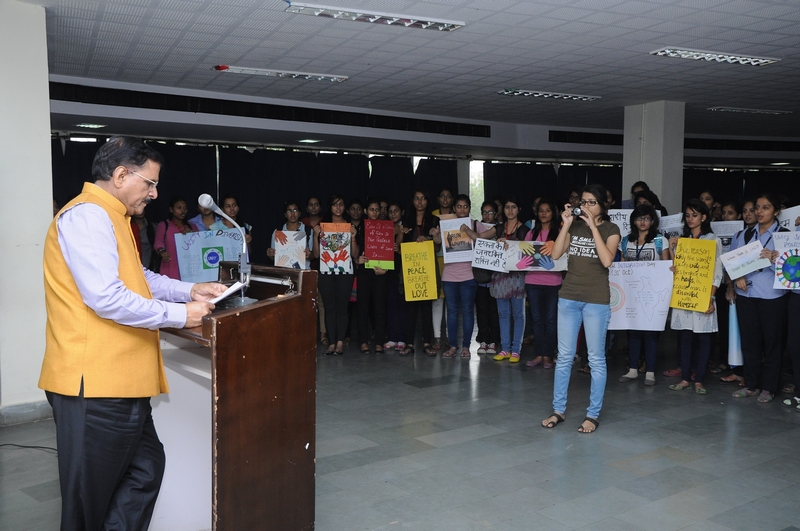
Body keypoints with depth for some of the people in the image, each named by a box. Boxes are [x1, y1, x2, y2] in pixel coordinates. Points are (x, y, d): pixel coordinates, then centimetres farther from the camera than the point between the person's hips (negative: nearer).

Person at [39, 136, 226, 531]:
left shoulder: (110, 217, 18)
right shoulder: (87, 216, -16)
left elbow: (138, 277, 24)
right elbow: (106, 297, -25)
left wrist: (190, 290, 10)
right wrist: (179, 315, -17)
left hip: (117, 379, 10)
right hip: (94, 382, -10)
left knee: (146, 467, 17)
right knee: (91, 498, 5)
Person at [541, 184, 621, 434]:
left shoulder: (611, 229, -2)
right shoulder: (574, 225, 8)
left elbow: (607, 260, -18)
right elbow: (555, 254, -2)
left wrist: (593, 227, -17)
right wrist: (566, 225, -8)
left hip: (597, 300, -3)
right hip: (569, 298, 3)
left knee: (596, 359, 3)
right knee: (564, 356, 8)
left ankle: (593, 414, 13)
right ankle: (558, 410, 17)